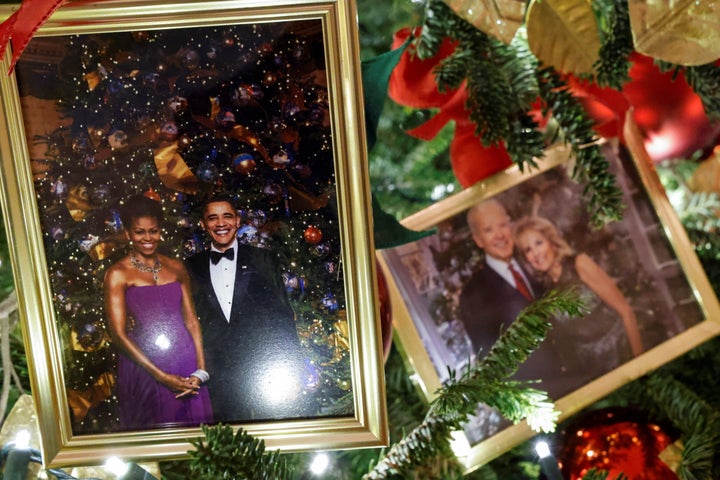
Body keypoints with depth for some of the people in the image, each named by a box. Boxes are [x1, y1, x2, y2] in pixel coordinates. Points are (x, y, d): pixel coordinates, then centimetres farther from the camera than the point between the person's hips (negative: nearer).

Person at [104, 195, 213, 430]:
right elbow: (119, 334, -8)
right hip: (144, 369, -3)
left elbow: (191, 320, 8)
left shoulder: (176, 267, 9)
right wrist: (161, 376, -12)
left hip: (186, 365, 4)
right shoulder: (117, 274, -3)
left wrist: (201, 370, -4)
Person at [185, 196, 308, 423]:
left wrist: (292, 375, -3)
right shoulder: (192, 268, 10)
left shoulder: (261, 259, 8)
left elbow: (284, 315, 4)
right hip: (218, 377, 1)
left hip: (264, 372, 0)